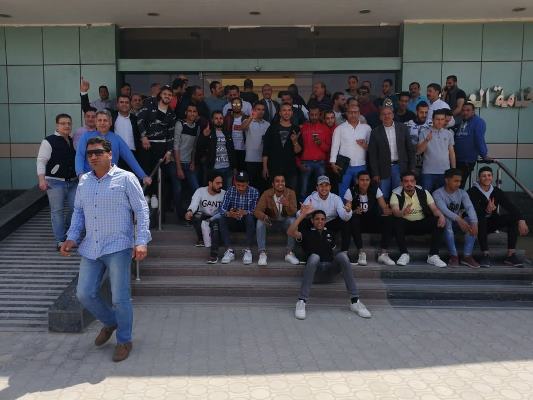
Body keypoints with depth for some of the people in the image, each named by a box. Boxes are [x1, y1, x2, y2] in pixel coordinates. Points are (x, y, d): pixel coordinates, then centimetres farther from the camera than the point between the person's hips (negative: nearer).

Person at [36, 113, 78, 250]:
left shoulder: (73, 141, 12)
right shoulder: (49, 141, -6)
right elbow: (41, 161, -9)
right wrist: (42, 179, -17)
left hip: (73, 181, 6)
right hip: (55, 182, -6)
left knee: (74, 208, 8)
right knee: (57, 211, -3)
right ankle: (60, 241, 2)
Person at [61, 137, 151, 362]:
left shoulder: (126, 179, -4)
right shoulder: (84, 181, 12)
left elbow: (141, 210, -6)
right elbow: (78, 211, 19)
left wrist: (141, 241, -16)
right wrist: (72, 238, 5)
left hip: (118, 248, -5)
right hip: (90, 248, 6)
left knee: (120, 298, -2)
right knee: (84, 294, 5)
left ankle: (124, 341, 18)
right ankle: (110, 322, 32)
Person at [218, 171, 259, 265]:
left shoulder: (254, 192, -8)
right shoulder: (230, 191, -3)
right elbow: (222, 209, -13)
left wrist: (245, 213, -38)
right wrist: (229, 214, -36)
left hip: (248, 223, -2)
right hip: (234, 222, 2)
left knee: (250, 217, -34)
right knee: (222, 219, -26)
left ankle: (248, 250, -32)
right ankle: (229, 251, -28)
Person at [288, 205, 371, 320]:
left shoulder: (329, 233, 25)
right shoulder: (307, 232, 11)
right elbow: (290, 232, -7)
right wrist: (302, 215, -14)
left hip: (330, 270, 3)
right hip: (314, 272, -3)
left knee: (342, 255, -27)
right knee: (314, 256, -36)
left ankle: (355, 301, -28)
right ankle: (301, 301, -37)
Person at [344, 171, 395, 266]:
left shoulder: (375, 190, -5)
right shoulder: (351, 191, -9)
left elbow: (384, 207, -11)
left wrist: (387, 211, -36)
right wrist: (355, 212, -36)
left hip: (373, 221, 2)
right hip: (359, 221, -2)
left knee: (388, 220, -26)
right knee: (353, 219, -36)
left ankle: (383, 254, -24)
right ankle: (361, 253, -30)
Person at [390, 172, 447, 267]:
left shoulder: (423, 192, 1)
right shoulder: (396, 194, -8)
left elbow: (434, 208, -6)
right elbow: (395, 211, -24)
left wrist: (441, 215, -30)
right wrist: (403, 213, -49)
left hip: (422, 223, 2)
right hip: (406, 224, -2)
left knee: (439, 222, -24)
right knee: (396, 222, -35)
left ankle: (433, 256, -23)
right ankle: (404, 254, -26)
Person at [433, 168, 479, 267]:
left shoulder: (462, 193, 0)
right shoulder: (438, 193, -14)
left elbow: (469, 207, -18)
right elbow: (443, 209, -32)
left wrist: (474, 223, -38)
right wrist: (458, 219, -49)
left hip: (458, 221, 4)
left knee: (472, 221, -25)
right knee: (446, 220, -38)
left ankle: (467, 256, -23)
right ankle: (453, 255, -30)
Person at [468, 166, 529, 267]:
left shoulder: (497, 191, -1)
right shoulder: (472, 192, -14)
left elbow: (510, 206, -12)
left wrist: (521, 220, -29)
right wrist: (486, 211, -48)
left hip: (492, 223, 5)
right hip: (478, 224, -5)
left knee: (514, 217, -16)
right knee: (480, 219, -37)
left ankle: (511, 255, -18)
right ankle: (485, 255, -31)